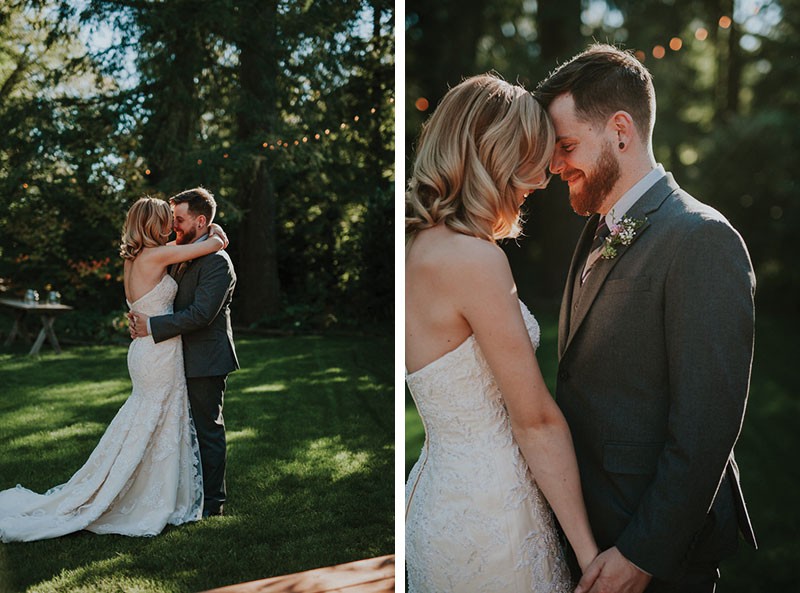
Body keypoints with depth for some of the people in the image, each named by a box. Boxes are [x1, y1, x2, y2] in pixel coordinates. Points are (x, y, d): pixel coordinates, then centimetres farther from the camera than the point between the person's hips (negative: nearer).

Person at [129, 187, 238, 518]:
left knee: (208, 430, 1)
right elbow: (175, 303, 18)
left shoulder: (216, 261, -18)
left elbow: (200, 314, -26)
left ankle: (212, 502, 13)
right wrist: (142, 319, 0)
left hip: (206, 362, -9)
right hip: (187, 360, 10)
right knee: (194, 428, 18)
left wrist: (152, 326, -22)